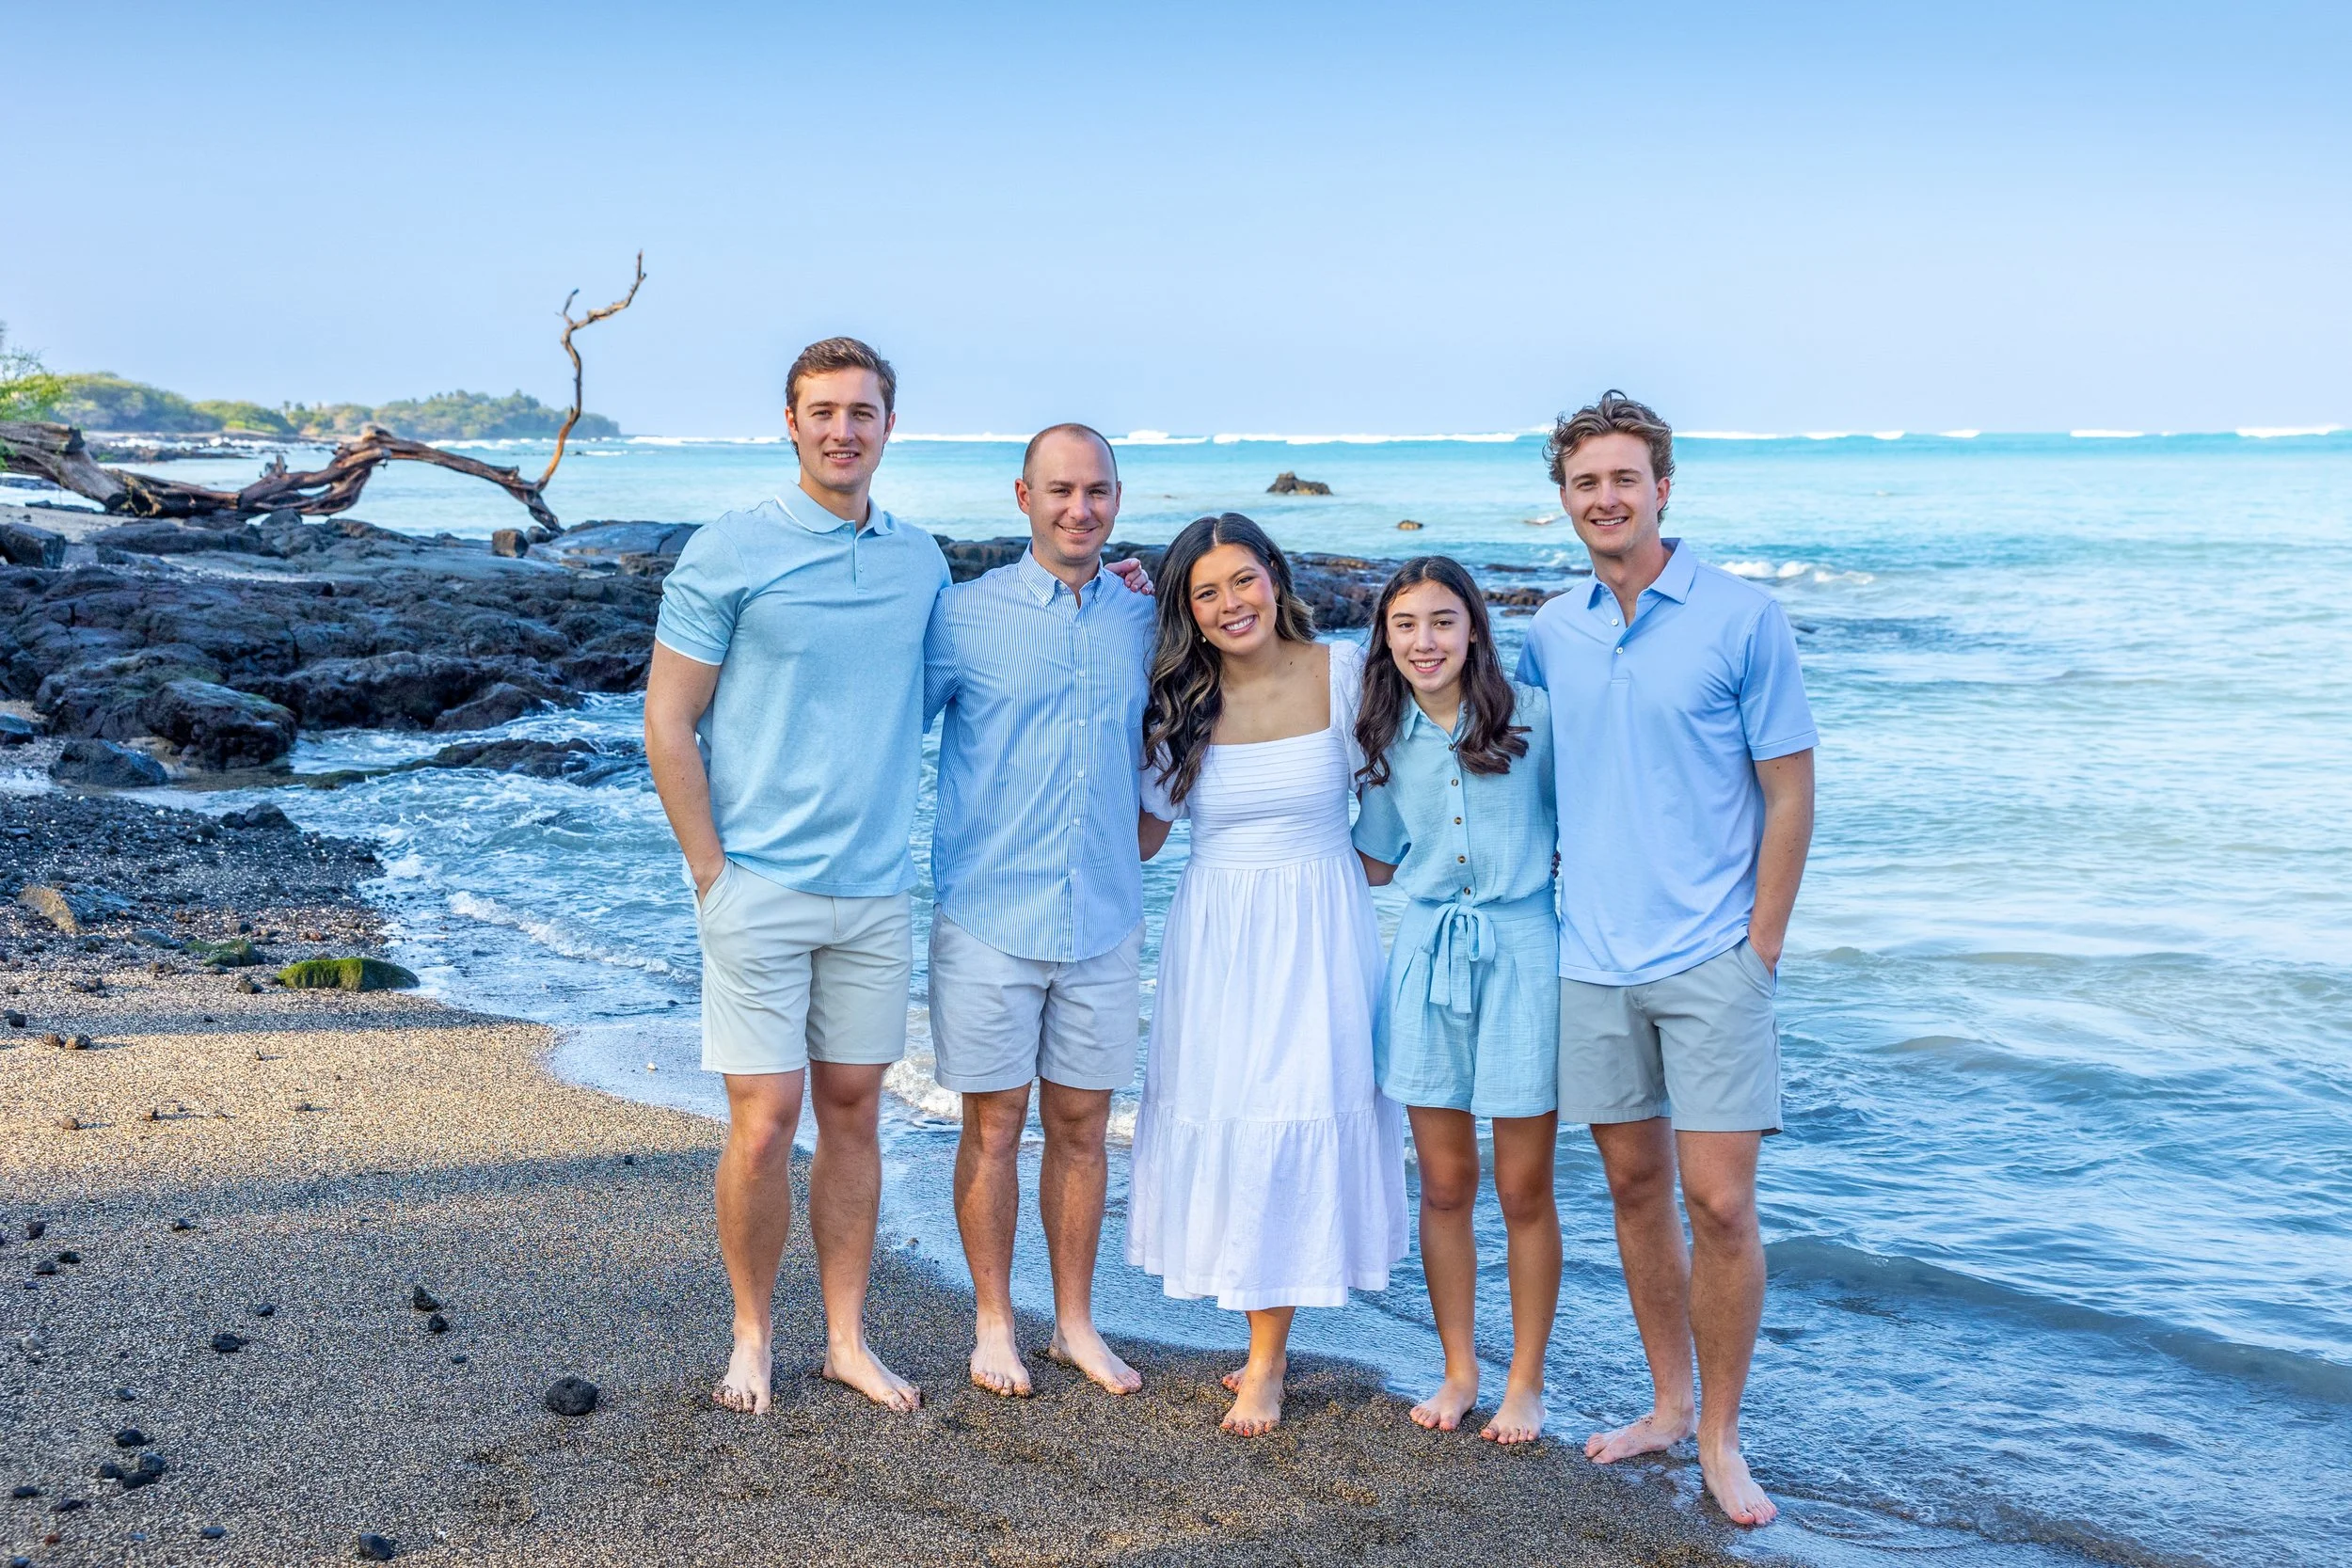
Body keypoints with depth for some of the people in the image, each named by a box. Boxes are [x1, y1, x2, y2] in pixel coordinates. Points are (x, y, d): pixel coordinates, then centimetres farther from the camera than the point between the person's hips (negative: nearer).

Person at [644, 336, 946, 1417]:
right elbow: (668, 723, -4)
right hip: (760, 887, -4)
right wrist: (712, 873, -8)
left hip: (878, 891, 4)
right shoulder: (729, 553, -5)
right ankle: (752, 1336, 17)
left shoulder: (922, 560, 8)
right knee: (763, 1122, -2)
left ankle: (847, 1338, 22)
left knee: (852, 1111, 11)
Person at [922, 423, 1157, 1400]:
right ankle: (993, 1322, 20)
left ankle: (1075, 1322, 24)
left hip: (1104, 921, 3)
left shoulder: (1143, 621, 7)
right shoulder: (965, 614, -4)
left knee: (1081, 1124, 11)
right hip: (988, 916, -3)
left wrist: (1143, 835, 9)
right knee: (994, 1126, 5)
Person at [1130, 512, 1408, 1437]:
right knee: (1222, 1122, 3)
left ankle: (1266, 1363, 6)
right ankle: (1267, 1346, 18)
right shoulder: (1179, 702, 2)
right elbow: (1142, 835, 6)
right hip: (1216, 936, 3)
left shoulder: (1345, 673, -5)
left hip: (1318, 932, -2)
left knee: (1294, 1125, -5)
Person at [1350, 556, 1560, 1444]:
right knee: (1443, 1185, 9)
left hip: (1521, 953, -3)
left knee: (1523, 1191, 4)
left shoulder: (1534, 716, -5)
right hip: (1427, 957, 3)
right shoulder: (1385, 739, 5)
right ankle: (1459, 1370, 25)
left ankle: (1526, 1382, 20)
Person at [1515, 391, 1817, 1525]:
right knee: (1634, 1186, 13)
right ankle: (1669, 1403, 28)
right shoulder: (1550, 633, 7)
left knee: (1719, 1202, -4)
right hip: (1592, 961, 4)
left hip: (1709, 962, -4)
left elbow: (1789, 793, -4)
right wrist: (1554, 896, 9)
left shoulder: (1742, 619, -6)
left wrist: (1759, 949, -7)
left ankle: (1721, 1437, 11)